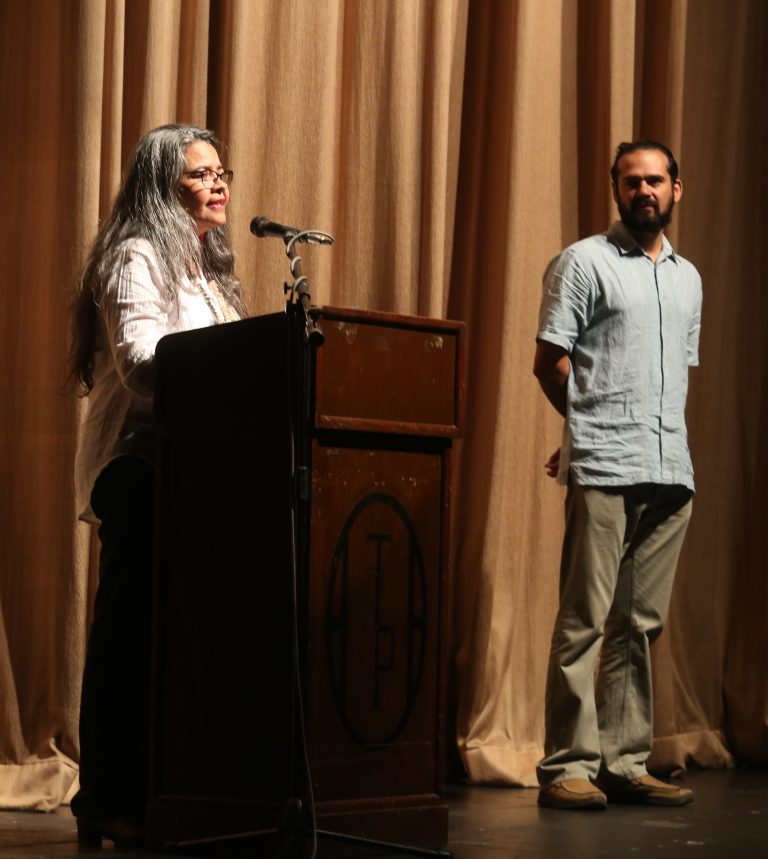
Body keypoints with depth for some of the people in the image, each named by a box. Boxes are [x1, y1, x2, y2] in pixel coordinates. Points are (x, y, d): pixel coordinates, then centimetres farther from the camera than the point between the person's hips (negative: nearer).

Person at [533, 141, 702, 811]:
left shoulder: (689, 277, 20)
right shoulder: (583, 264, 2)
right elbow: (549, 362, 0)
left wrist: (665, 438, 12)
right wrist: (597, 427, 9)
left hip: (670, 472, 6)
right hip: (603, 470, -6)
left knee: (641, 625, 6)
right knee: (584, 621, -7)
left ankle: (625, 763, 11)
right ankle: (568, 766, -5)